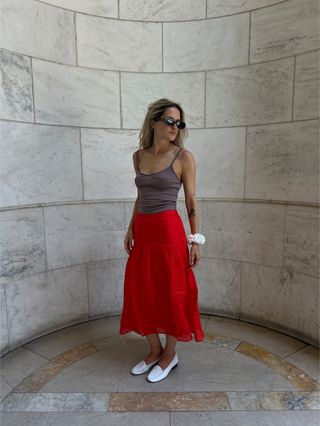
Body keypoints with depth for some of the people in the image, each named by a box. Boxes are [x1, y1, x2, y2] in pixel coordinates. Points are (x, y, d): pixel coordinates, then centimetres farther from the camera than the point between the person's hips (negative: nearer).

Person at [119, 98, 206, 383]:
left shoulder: (183, 157, -5)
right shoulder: (138, 156, 8)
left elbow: (192, 202, -4)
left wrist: (195, 240, -7)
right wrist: (131, 228, 11)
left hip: (169, 231, -5)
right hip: (142, 232, 5)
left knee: (171, 294, 7)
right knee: (141, 294, 12)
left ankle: (170, 354, 30)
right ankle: (155, 350, 34)